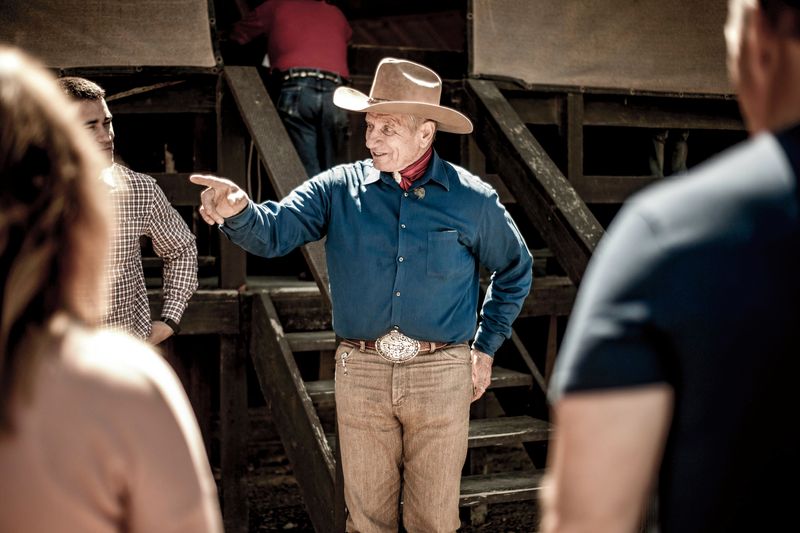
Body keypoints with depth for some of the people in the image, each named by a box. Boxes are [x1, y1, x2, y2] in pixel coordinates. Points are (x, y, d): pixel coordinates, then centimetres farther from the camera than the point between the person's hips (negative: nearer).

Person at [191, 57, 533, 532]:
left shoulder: (473, 199, -1)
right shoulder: (340, 188, 0)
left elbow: (515, 271, 14)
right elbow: (274, 231, -14)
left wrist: (486, 348, 10)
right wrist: (238, 211, -36)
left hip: (441, 374, -1)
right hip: (361, 371, 1)